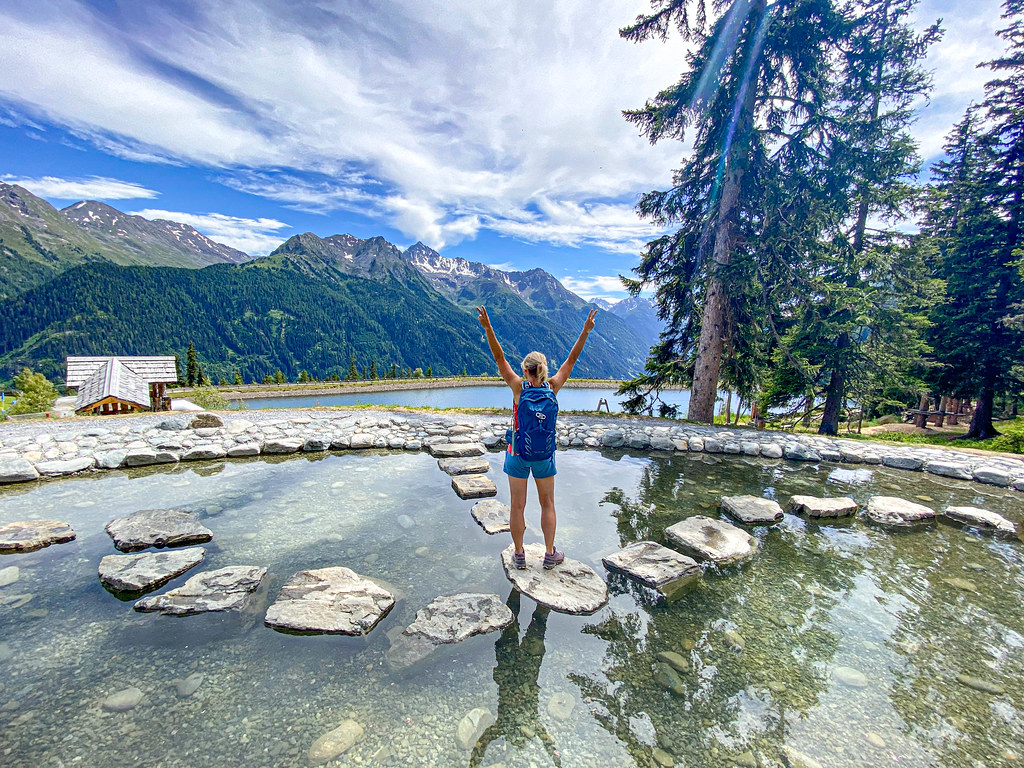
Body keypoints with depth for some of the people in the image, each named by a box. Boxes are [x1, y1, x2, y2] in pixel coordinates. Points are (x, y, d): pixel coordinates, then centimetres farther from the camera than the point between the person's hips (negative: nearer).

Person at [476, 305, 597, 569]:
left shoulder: (519, 387, -14)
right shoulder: (552, 387, -10)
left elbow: (499, 357, -17)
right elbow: (571, 359, -5)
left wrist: (487, 327, -21)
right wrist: (585, 330, -3)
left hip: (518, 453, -2)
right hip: (544, 454, 2)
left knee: (517, 506, 11)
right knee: (547, 504, 17)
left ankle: (519, 555, 24)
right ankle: (550, 554, 27)